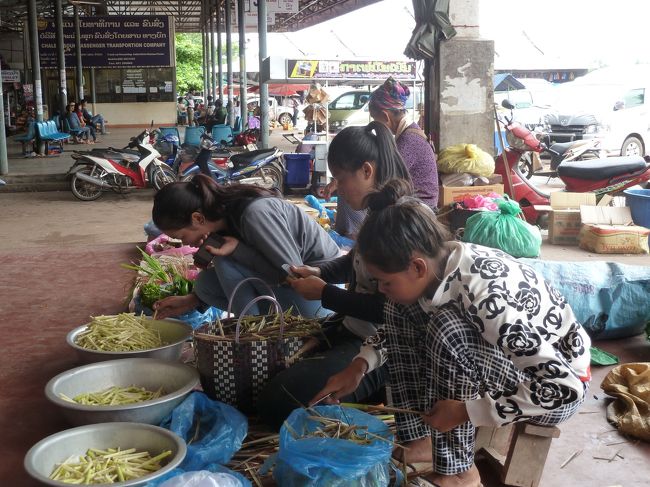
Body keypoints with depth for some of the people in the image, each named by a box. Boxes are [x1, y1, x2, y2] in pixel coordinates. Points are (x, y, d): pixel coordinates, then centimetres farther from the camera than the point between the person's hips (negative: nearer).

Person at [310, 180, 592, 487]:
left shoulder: (484, 293, -35)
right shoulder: (439, 263, -13)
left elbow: (563, 388, -35)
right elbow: (397, 326, 8)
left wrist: (465, 411, -30)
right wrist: (359, 366, -6)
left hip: (562, 381, -7)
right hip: (507, 352, 8)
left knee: (447, 329, -32)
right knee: (399, 310, -5)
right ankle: (419, 441, 0)